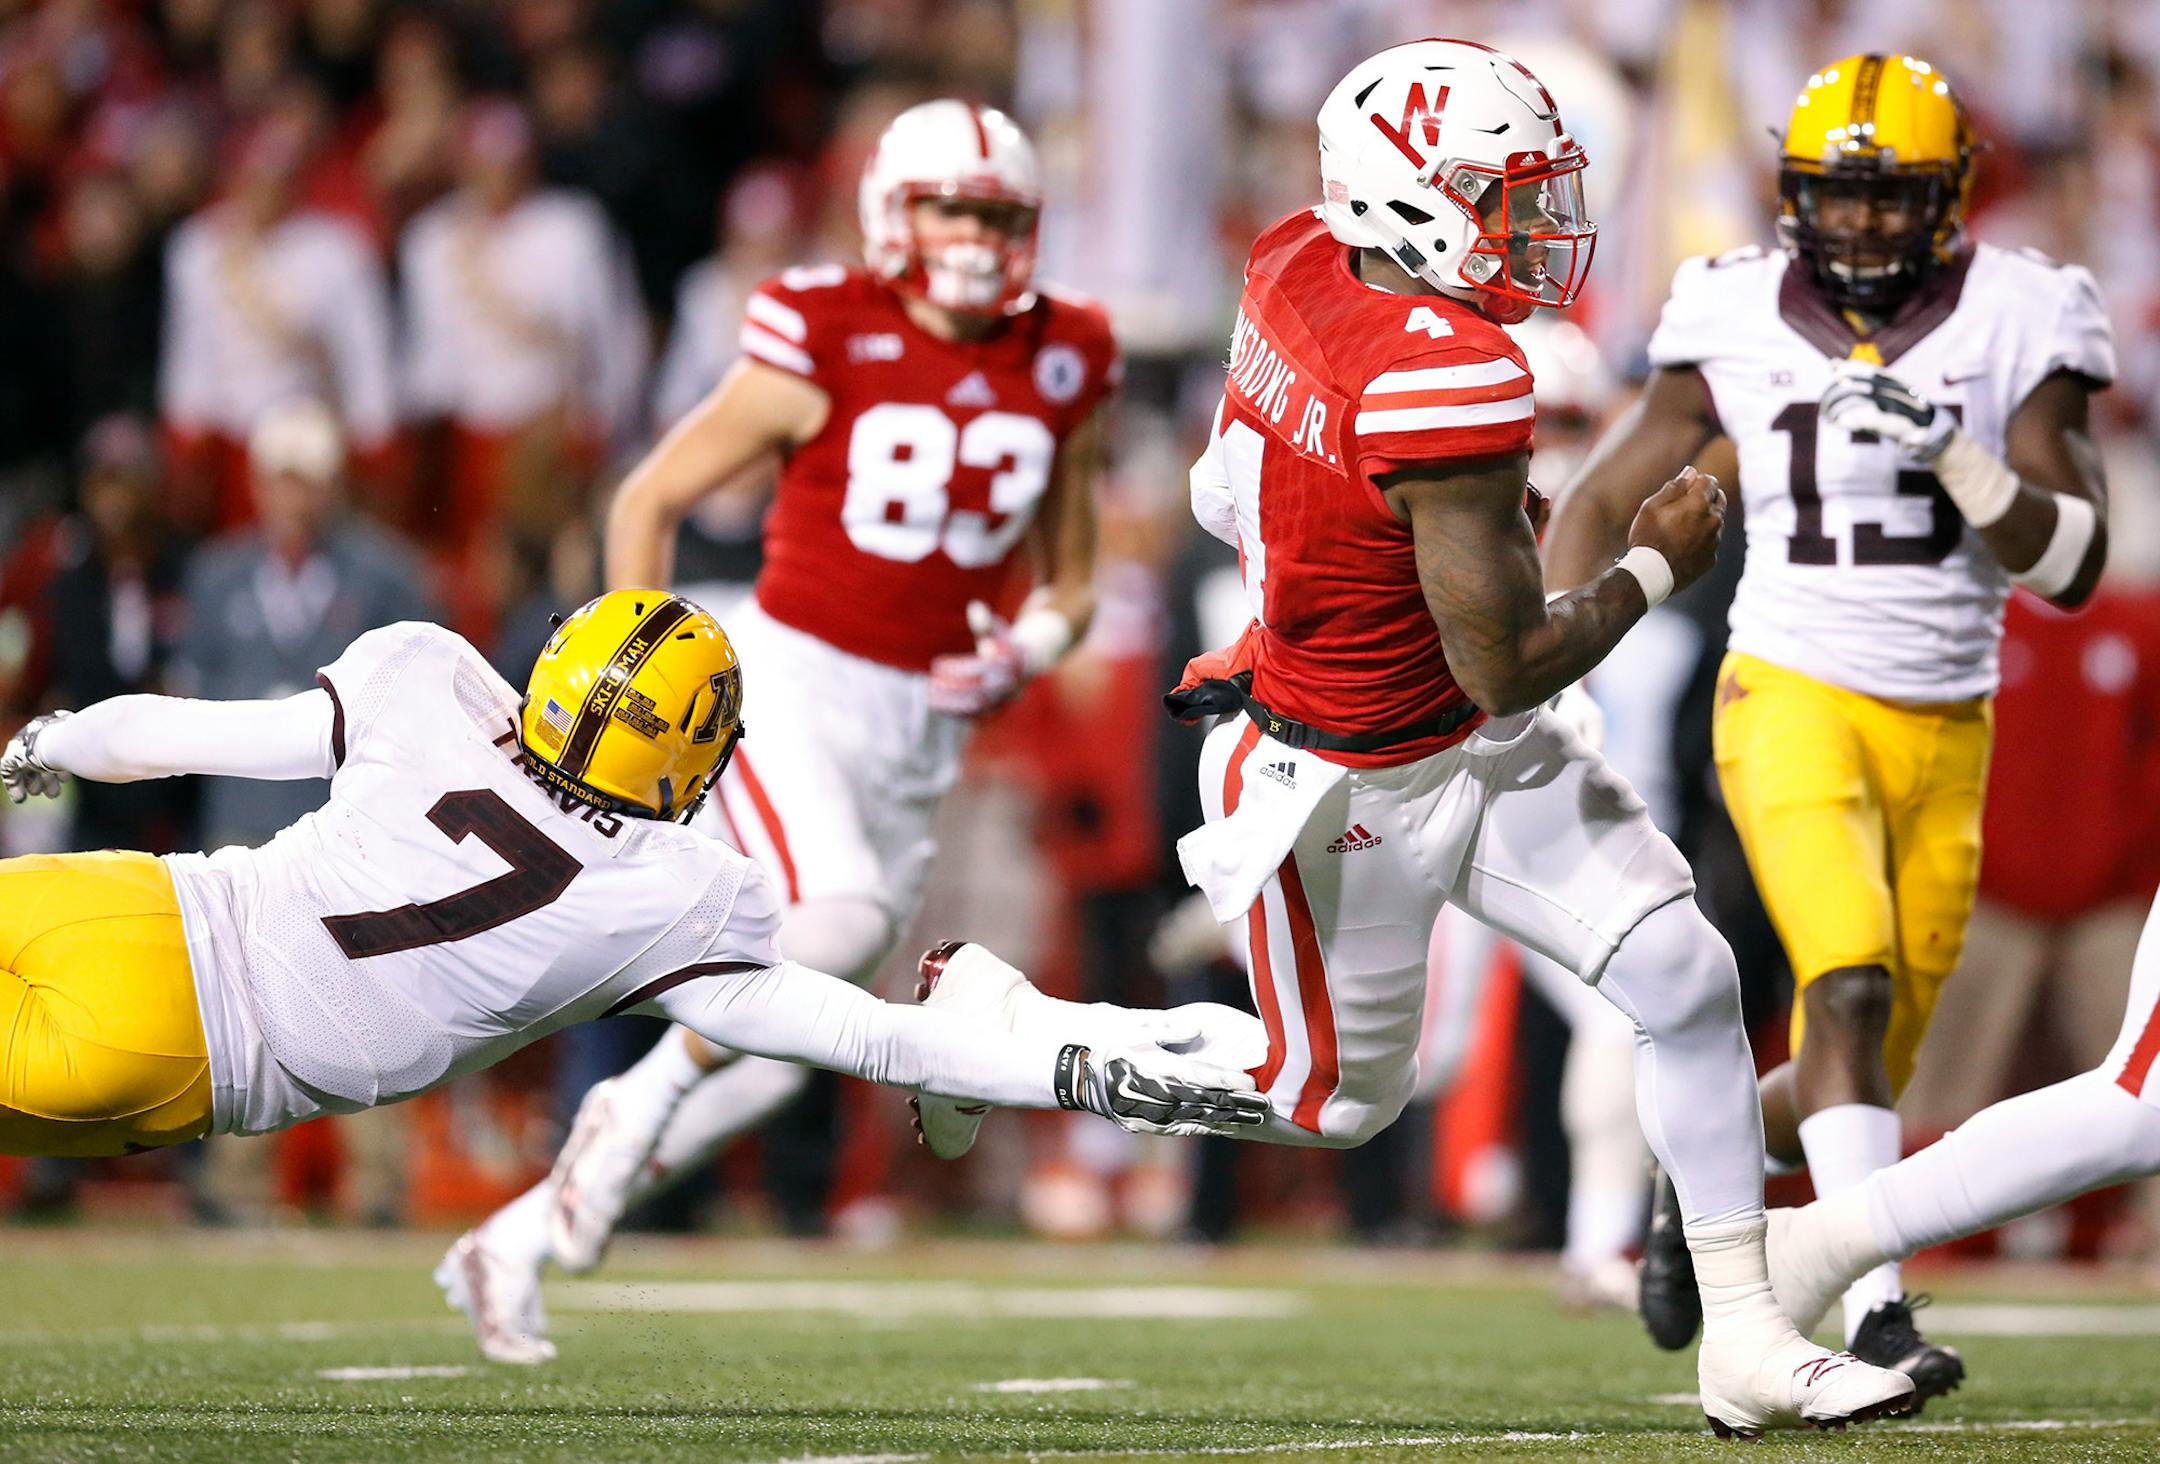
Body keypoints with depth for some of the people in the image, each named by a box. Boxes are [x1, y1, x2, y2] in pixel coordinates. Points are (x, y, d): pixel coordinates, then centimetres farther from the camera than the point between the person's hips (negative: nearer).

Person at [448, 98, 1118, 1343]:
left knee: (784, 1047, 3)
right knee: (838, 915, -33)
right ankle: (654, 1090, -7)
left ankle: (526, 1233, 16)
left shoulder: (1060, 370, 5)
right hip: (790, 683, -5)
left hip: (921, 727, 5)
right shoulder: (826, 345, -8)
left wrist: (1030, 649, -7)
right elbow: (651, 500, 0)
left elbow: (1071, 582, 16)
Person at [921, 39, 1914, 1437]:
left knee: (1685, 979, 1)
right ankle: (994, 1011, 30)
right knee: (1335, 1096, 15)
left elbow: (1223, 493, 12)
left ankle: (1745, 1338, 7)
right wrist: (1654, 564, -12)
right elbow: (1506, 668, -27)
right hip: (1357, 789, -8)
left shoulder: (1303, 259, -8)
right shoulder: (1452, 383, -34)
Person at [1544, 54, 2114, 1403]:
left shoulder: (2017, 327, -3)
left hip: (1943, 735, 2)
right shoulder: (1738, 328, -1)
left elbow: (2073, 566, -10)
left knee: (1854, 1085, 9)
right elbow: (1608, 500, 10)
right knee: (1854, 989, -25)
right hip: (1793, 699, -2)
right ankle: (1877, 1315, -26)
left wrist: (1953, 453, -24)